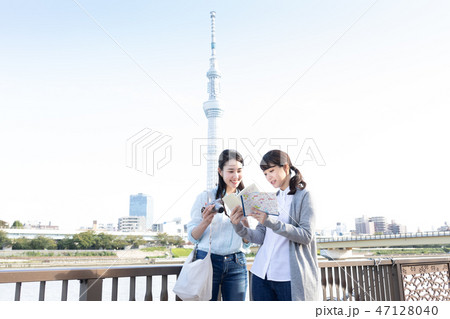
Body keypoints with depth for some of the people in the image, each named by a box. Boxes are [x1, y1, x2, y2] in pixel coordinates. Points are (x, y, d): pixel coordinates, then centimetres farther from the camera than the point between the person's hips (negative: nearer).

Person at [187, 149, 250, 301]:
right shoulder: (205, 197, -1)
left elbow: (248, 243, 9)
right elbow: (192, 237, 0)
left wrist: (244, 220, -9)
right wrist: (206, 222, -19)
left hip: (237, 265, 3)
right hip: (208, 260, -2)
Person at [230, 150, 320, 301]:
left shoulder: (303, 196, -2)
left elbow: (306, 235, -14)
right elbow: (260, 237, 9)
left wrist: (271, 222, -23)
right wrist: (239, 227, -9)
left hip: (289, 277, -5)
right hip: (262, 274, 5)